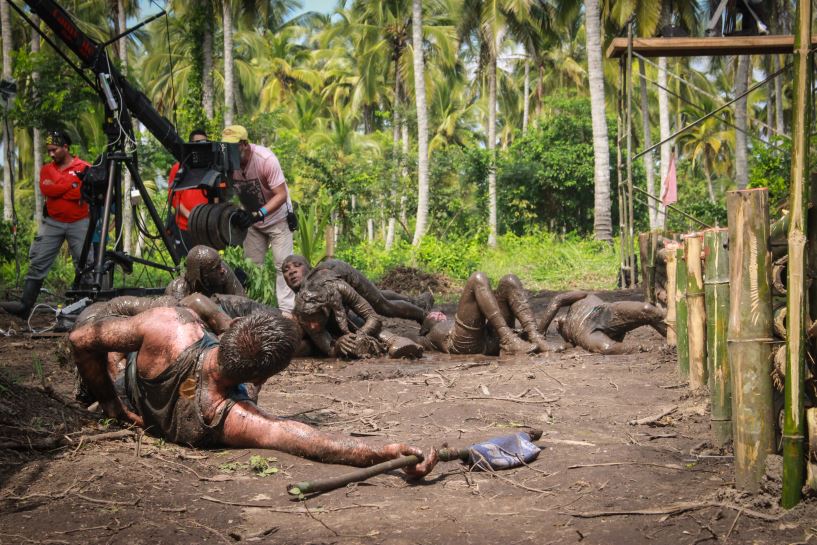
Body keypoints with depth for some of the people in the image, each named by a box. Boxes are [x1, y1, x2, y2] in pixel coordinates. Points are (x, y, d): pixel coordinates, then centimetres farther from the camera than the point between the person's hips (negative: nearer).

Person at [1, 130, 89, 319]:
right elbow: (45, 189, -7)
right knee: (37, 263, -3)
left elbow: (84, 192, -16)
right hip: (52, 223, 3)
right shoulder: (47, 169, 11)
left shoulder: (83, 168, -1)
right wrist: (72, 184, -12)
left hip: (79, 223, -3)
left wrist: (55, 189, -9)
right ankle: (25, 305, -5)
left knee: (85, 264, -3)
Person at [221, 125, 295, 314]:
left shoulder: (266, 159, -30)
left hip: (277, 218, -5)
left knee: (283, 265, -8)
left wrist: (259, 214, -43)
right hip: (252, 220, 5)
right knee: (252, 265, 5)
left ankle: (287, 311, -7)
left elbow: (281, 195, -31)